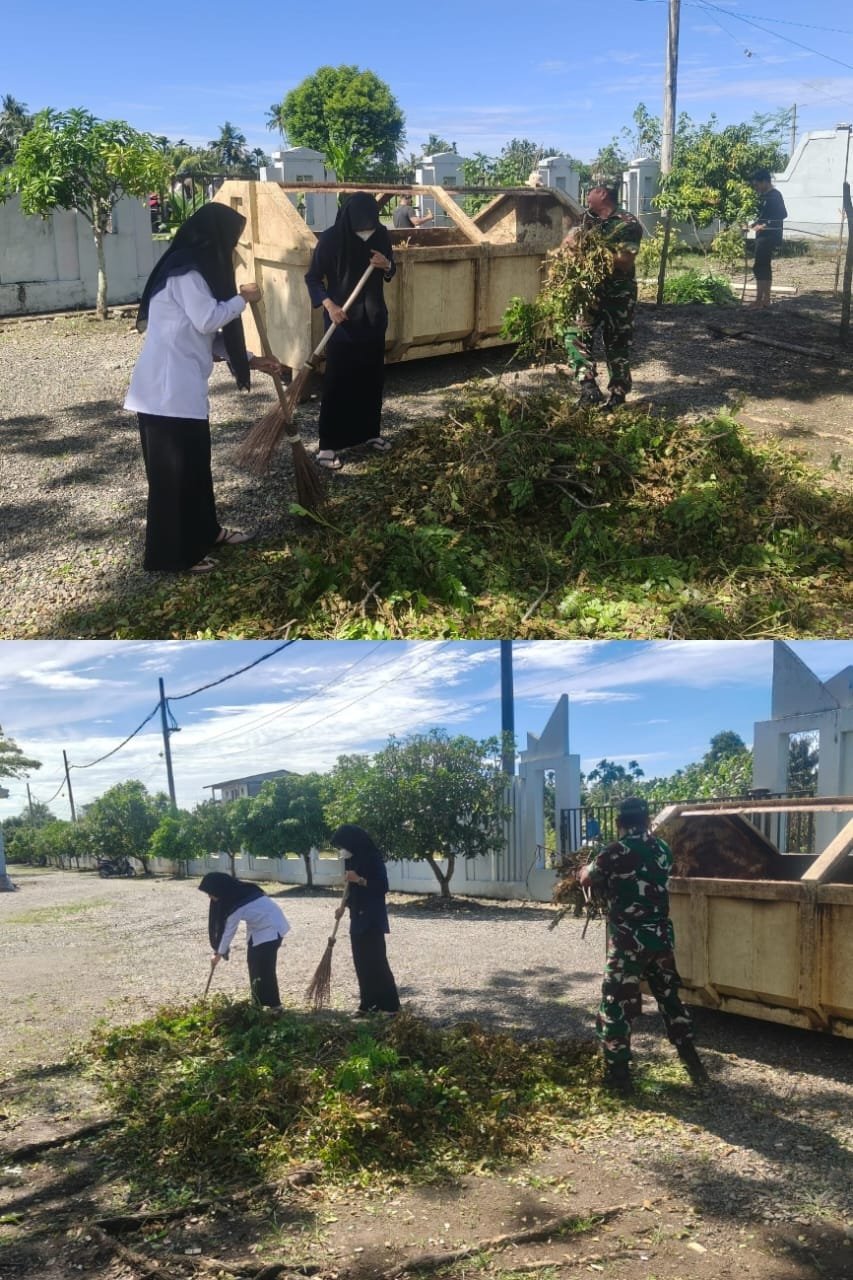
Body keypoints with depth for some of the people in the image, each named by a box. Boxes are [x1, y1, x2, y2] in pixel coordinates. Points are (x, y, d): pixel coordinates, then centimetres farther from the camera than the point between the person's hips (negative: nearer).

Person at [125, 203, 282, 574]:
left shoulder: (195, 269, 19)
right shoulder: (186, 271, -13)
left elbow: (210, 334, 21)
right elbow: (208, 320, -21)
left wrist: (250, 360, 18)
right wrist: (242, 298, -5)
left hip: (181, 385, 10)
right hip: (168, 387, -10)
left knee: (194, 464, 19)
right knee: (173, 470, -4)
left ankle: (205, 532, 32)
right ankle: (171, 554, 4)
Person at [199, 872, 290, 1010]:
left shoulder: (235, 905, -26)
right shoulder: (238, 891, -1)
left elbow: (228, 931, -14)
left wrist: (219, 953, -1)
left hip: (271, 927, -9)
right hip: (260, 926, 9)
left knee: (264, 967, -8)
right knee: (253, 962, 11)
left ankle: (273, 1005, -2)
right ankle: (259, 1001, 18)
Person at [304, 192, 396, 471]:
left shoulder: (381, 235, -3)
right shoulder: (331, 238, -15)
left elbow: (390, 272, 11)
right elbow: (312, 277, -8)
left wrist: (386, 265, -13)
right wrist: (329, 305, -22)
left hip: (374, 317, 5)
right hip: (342, 319, -4)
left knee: (373, 377, 12)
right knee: (337, 381, -4)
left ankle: (370, 432, 29)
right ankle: (327, 445, 0)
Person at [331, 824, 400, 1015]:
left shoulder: (372, 858, -15)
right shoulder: (352, 860, 10)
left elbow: (383, 887, -18)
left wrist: (359, 879, -25)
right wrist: (344, 906, 5)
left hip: (372, 918, -8)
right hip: (357, 917, 8)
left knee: (376, 960, -7)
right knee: (361, 961, 9)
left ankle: (390, 1004, -2)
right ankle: (368, 1003, 16)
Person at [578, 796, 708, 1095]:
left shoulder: (613, 853, -12)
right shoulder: (662, 849, 3)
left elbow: (586, 880, 6)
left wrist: (587, 868, 30)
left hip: (628, 940, -5)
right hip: (661, 936, 5)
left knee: (616, 1006, 5)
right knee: (670, 997, 20)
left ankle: (617, 1077, 8)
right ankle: (693, 1064, 24)